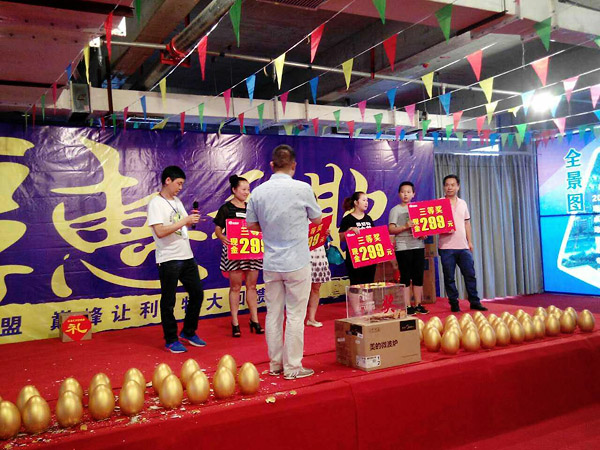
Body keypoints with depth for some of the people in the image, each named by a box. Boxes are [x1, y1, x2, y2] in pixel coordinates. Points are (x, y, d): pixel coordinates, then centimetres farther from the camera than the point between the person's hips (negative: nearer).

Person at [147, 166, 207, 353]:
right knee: (168, 302, 3)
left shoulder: (177, 202, 15)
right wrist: (184, 221, -19)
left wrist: (192, 219, 2)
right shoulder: (156, 203, -10)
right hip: (169, 259, -8)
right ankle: (171, 340, 16)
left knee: (197, 294, 12)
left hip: (187, 256, 8)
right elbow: (160, 232, -21)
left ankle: (188, 332, 28)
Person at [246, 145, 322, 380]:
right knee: (295, 316, 4)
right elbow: (317, 219, 3)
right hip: (297, 263, -4)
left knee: (273, 314, 12)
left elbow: (252, 225, 8)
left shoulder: (258, 192, -1)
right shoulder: (302, 188, -11)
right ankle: (293, 367, 11)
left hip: (271, 264, 4)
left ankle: (275, 364, 24)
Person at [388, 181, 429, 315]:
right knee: (405, 277, -1)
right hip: (403, 247, -4)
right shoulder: (395, 210, 1)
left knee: (418, 276, 8)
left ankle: (418, 304, 17)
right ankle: (407, 306, 3)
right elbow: (391, 230, -7)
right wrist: (405, 227, -21)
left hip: (418, 245, 5)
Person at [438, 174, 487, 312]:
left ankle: (474, 302, 16)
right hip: (446, 247, -4)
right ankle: (454, 304, 12)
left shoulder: (462, 203, 13)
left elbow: (467, 223, 18)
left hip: (463, 246, 4)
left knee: (470, 275, 5)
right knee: (449, 277, 2)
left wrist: (469, 241, 13)